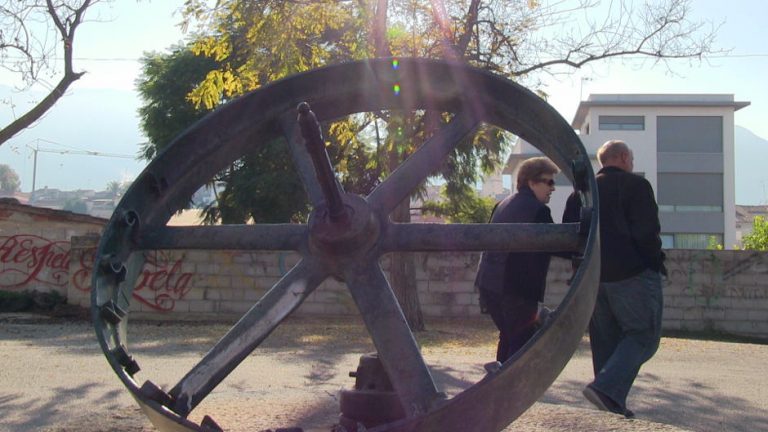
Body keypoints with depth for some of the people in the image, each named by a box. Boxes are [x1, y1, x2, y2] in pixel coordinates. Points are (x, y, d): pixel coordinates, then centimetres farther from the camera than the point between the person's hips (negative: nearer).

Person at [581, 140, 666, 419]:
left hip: (592, 277, 7)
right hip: (631, 273, -6)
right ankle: (607, 389, -18)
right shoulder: (635, 185, -5)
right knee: (643, 335, 0)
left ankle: (612, 406, 14)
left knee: (605, 340, 13)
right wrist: (655, 261, -1)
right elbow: (647, 231, -13)